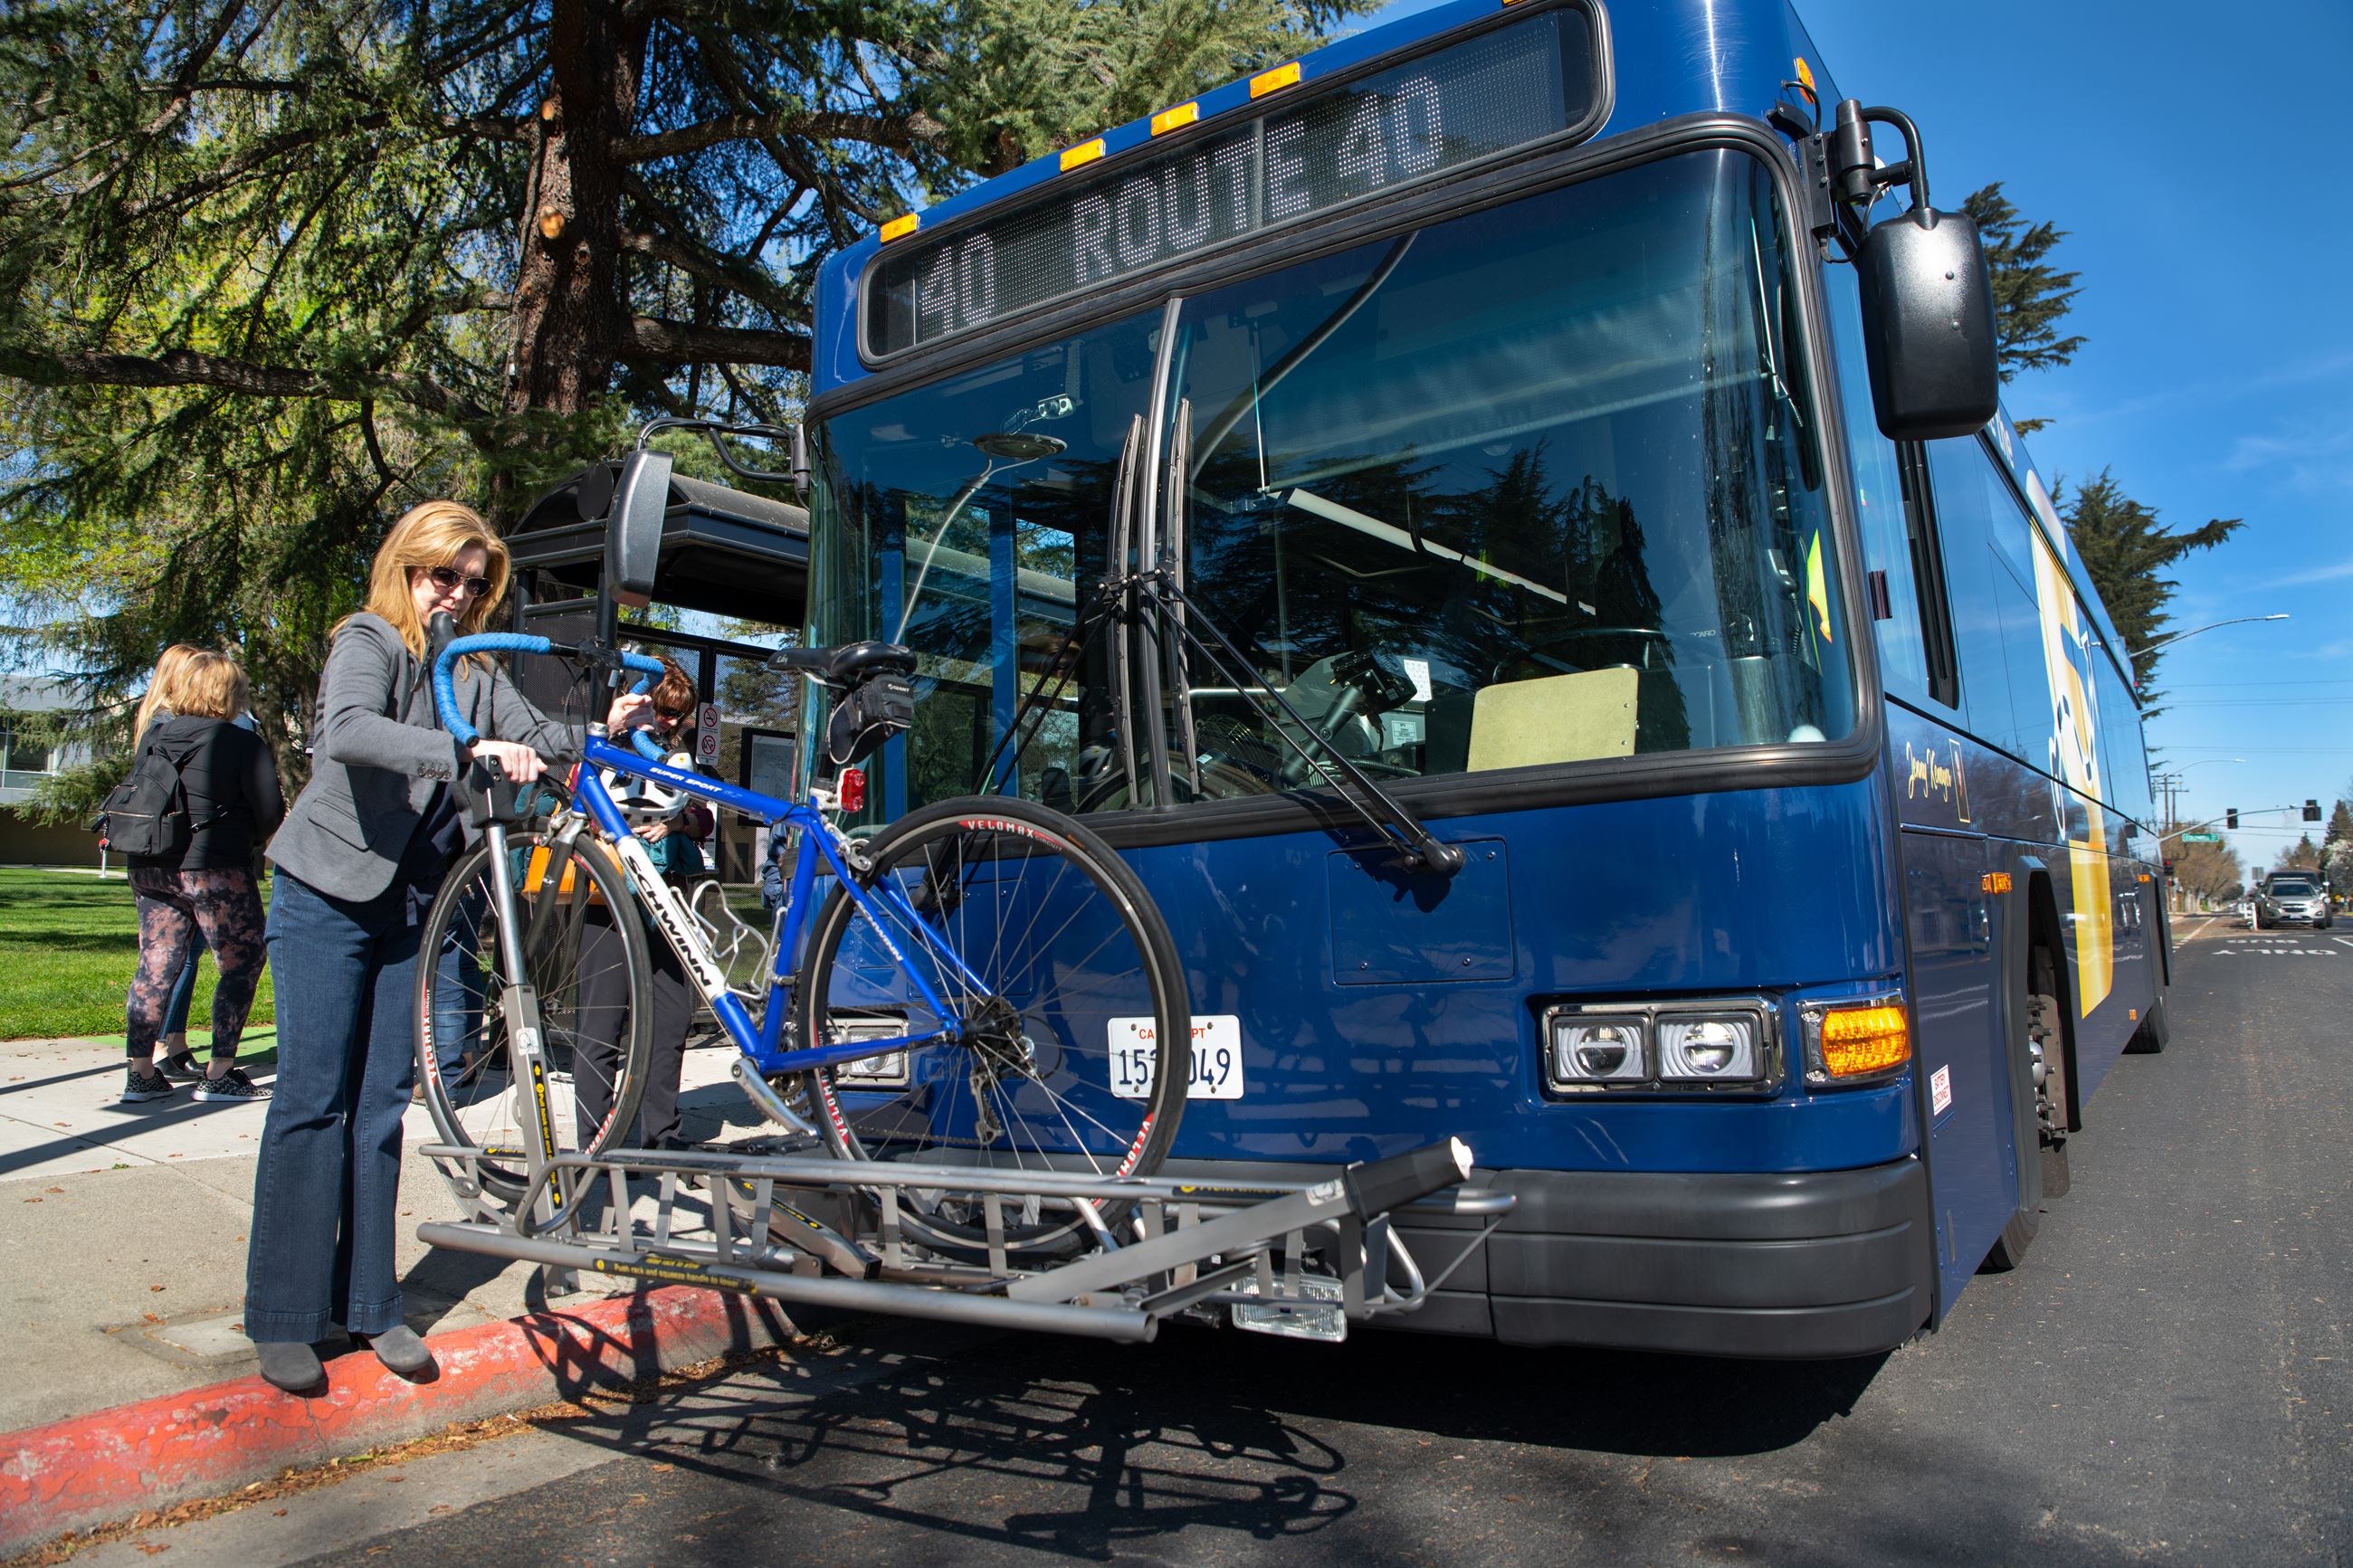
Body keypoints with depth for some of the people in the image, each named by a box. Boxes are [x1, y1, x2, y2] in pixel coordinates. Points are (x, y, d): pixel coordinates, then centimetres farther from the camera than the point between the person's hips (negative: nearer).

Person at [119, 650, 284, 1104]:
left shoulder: (153, 736, 10)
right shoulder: (242, 742, -9)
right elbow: (271, 811, -10)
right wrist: (246, 838, 10)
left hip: (149, 867, 7)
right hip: (213, 867, -7)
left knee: (155, 966, 11)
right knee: (242, 963, 3)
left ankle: (140, 1073, 12)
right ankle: (219, 1074, 2)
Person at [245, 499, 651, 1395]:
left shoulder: (474, 668, 9)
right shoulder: (370, 641, -10)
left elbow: (531, 734, -2)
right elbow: (351, 731, -30)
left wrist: (601, 732, -21)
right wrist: (469, 751, -42)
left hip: (410, 907, 5)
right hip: (328, 895, -5)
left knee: (383, 1103, 7)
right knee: (312, 1100, -4)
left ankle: (368, 1303, 15)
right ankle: (283, 1319, 6)